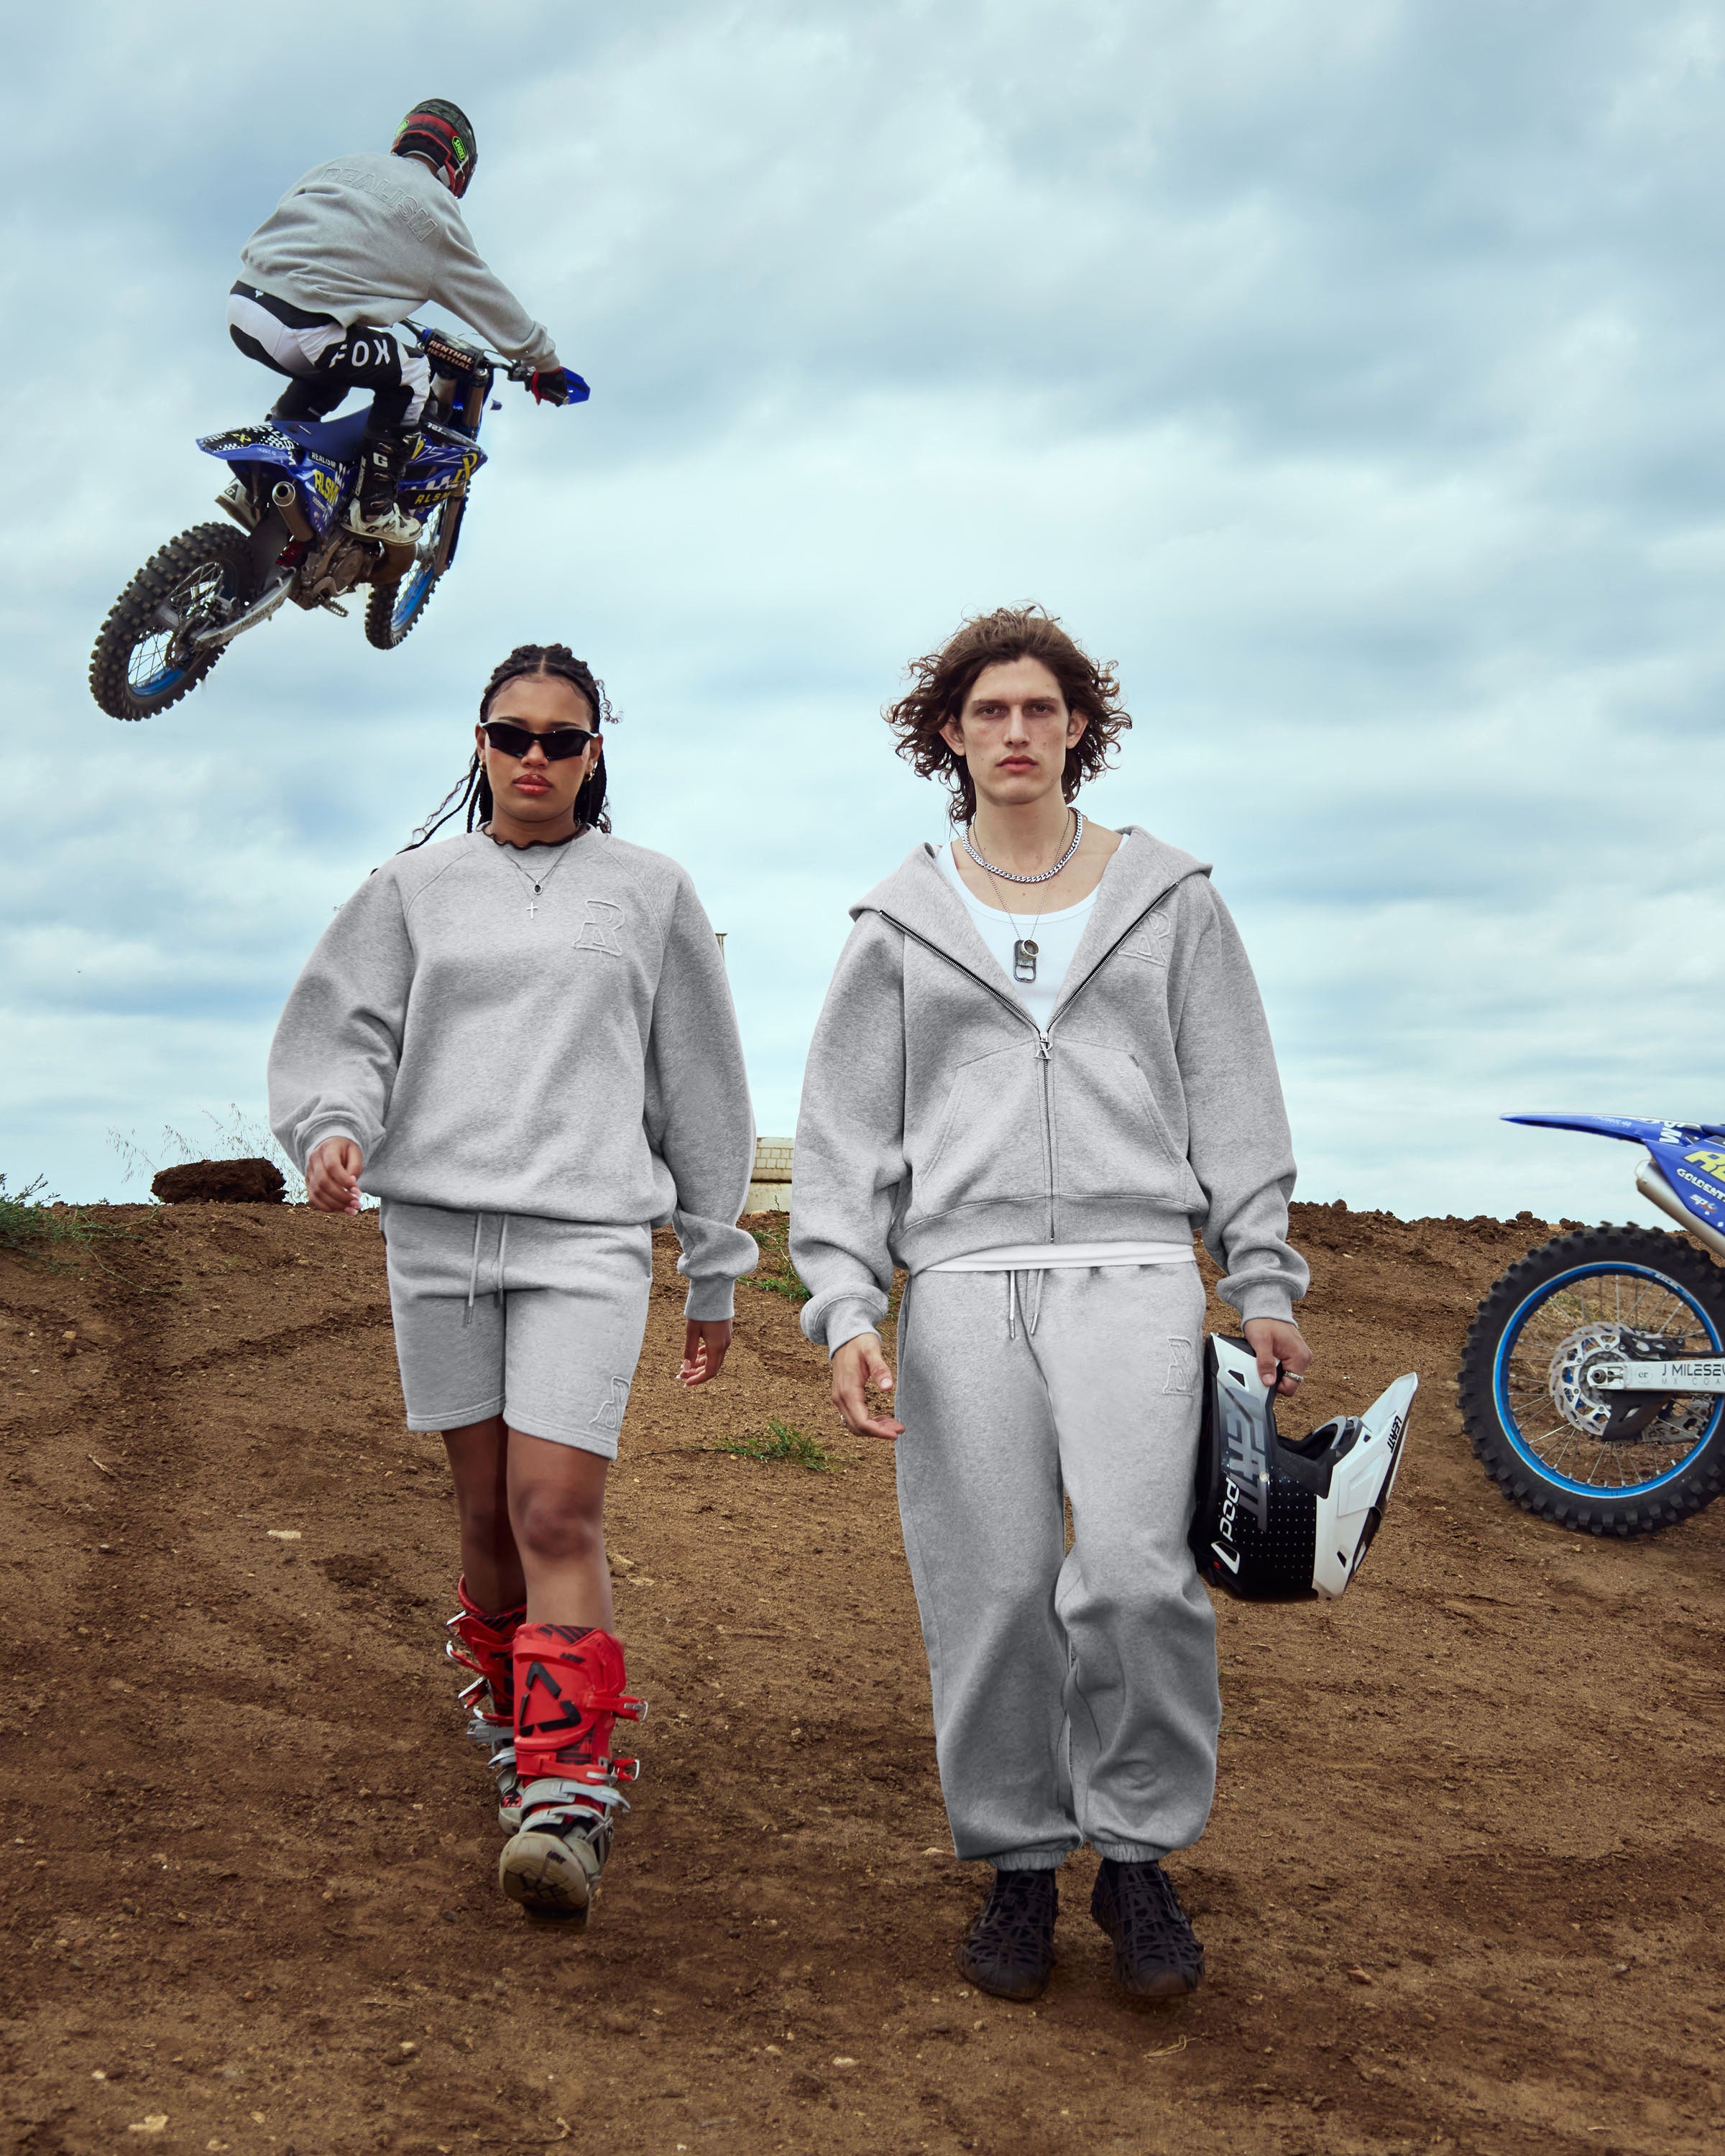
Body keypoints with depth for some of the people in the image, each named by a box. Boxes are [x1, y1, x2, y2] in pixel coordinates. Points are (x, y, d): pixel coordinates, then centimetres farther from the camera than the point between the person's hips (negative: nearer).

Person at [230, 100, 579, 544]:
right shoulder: (435, 208, 6)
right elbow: (488, 299, 13)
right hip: (302, 329, -7)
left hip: (242, 304, 7)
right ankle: (374, 508, 10)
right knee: (410, 375, 13)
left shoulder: (349, 163, 21)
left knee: (330, 376, 32)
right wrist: (545, 361, 26)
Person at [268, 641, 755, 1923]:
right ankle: (514, 1722, 28)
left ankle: (568, 1797, -14)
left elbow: (700, 1092, 15)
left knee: (558, 1514, -14)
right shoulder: (418, 886, 14)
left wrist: (716, 1273, 15)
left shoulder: (651, 893, 12)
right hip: (439, 1230, 2)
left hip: (589, 1238, -2)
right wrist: (333, 1127, -15)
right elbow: (344, 1029, 8)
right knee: (488, 1510, 7)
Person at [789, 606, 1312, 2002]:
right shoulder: (902, 924, 13)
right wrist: (846, 1310, -2)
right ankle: (1019, 1866, 16)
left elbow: (1233, 1098, 13)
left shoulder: (1167, 896, 13)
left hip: (1133, 1271, -1)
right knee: (990, 1596, -1)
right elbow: (845, 1128, 10)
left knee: (1134, 1573, -16)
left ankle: (1138, 1852, 3)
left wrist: (1263, 1282, 6)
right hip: (963, 1280, 1)